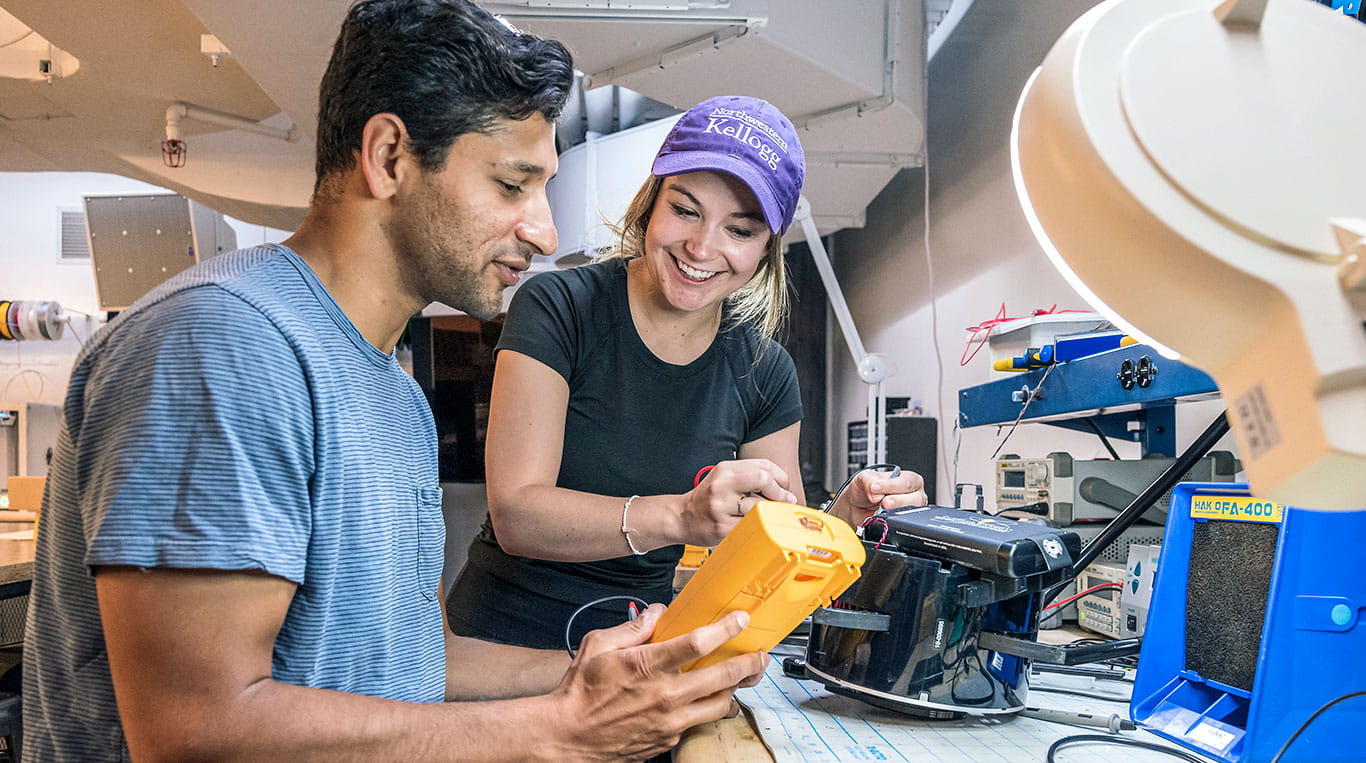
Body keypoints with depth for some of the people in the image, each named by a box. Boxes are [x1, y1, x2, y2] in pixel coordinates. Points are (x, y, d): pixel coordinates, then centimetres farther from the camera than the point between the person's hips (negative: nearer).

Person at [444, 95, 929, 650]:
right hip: (509, 640, -4)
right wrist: (680, 515, -36)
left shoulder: (763, 370, -1)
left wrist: (849, 513, -20)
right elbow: (517, 515, -22)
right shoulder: (560, 308, -14)